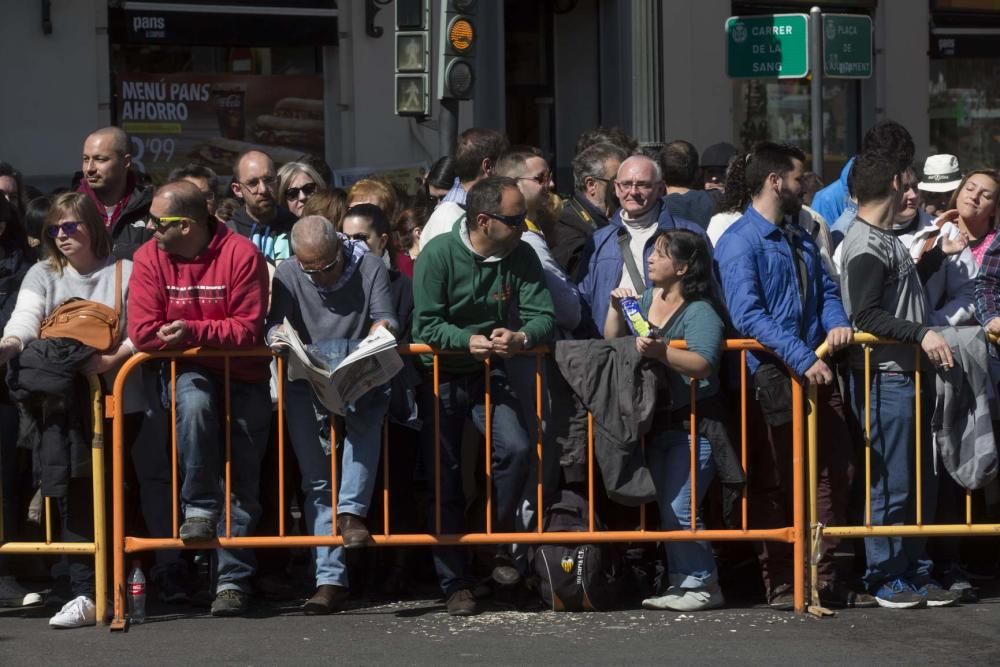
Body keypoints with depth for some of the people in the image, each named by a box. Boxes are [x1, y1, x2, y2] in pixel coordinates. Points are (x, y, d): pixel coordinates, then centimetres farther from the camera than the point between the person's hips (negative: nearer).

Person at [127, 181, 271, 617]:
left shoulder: (241, 255, -13)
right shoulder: (150, 259, -5)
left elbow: (249, 330, -15)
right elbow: (143, 332, -11)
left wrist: (194, 330, -26)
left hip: (242, 374, -1)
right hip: (185, 372, 1)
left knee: (243, 479, -4)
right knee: (195, 402, -35)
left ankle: (233, 579, 1)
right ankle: (199, 509, -22)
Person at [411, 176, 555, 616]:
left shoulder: (521, 257, -4)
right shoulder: (438, 255, -13)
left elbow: (543, 316, -9)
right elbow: (427, 325, -17)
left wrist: (520, 338, -31)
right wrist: (469, 341, -33)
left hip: (489, 374, 2)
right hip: (439, 377, -2)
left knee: (517, 449, -23)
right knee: (444, 481, 2)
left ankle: (499, 546, -3)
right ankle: (455, 584, 12)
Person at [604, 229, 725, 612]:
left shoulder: (700, 312, -10)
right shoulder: (644, 301, 14)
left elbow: (702, 364, -25)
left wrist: (661, 352, -38)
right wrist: (616, 309, 0)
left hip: (692, 427, -8)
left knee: (677, 511, -11)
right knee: (665, 511, 10)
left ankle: (703, 584, -2)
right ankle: (683, 582, 17)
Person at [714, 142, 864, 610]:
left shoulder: (800, 238, 18)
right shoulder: (739, 243, -9)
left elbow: (826, 290, 19)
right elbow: (748, 316, -18)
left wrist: (836, 322, -5)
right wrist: (802, 358, -24)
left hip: (816, 369, 8)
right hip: (772, 374, -8)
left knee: (834, 470, 6)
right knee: (774, 482, 1)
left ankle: (824, 576, 13)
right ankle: (781, 584, 9)